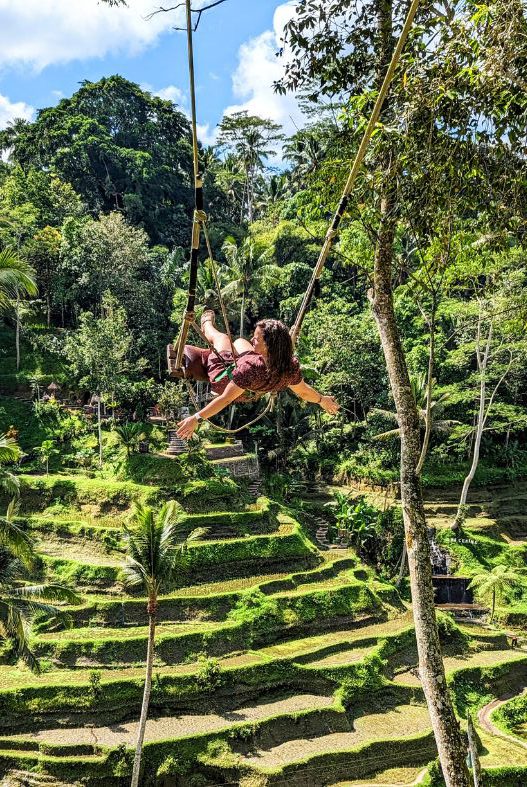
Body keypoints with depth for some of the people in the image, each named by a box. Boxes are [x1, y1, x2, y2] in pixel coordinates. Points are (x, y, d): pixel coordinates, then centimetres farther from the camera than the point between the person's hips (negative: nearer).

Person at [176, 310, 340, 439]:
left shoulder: (252, 368, -48)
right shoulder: (292, 366, -33)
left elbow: (226, 399, -42)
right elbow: (303, 391, -15)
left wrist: (196, 418, -36)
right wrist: (322, 400, 5)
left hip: (223, 381, -4)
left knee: (222, 337, 22)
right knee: (239, 341, 29)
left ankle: (207, 325, 58)